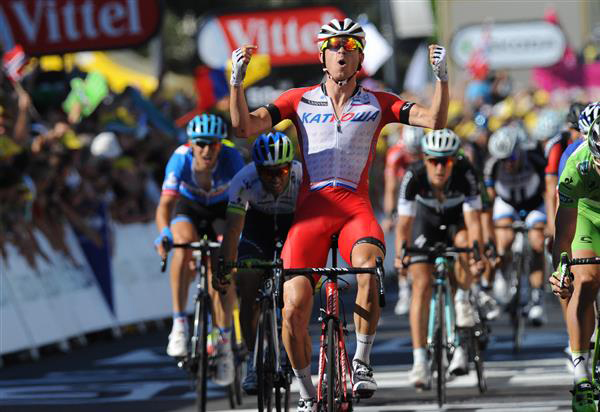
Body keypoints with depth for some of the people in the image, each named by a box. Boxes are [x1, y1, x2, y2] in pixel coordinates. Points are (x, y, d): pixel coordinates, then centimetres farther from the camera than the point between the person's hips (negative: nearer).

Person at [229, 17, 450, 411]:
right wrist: (237, 79, -12)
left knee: (369, 267, -35)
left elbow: (435, 120, -1)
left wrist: (442, 75, -14)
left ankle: (362, 362, -16)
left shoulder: (377, 103, 8)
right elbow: (244, 126, 0)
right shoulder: (300, 100, 9)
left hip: (356, 209, -1)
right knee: (294, 308, -13)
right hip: (311, 211, 1)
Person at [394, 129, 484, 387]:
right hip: (427, 221, 0)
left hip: (458, 218, 0)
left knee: (464, 243, -35)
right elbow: (404, 222, -32)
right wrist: (400, 254, -48)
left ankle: (462, 298, -6)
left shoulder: (465, 173, -34)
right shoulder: (414, 176, -32)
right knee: (422, 283, -15)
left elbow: (473, 219, -38)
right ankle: (419, 361, -16)